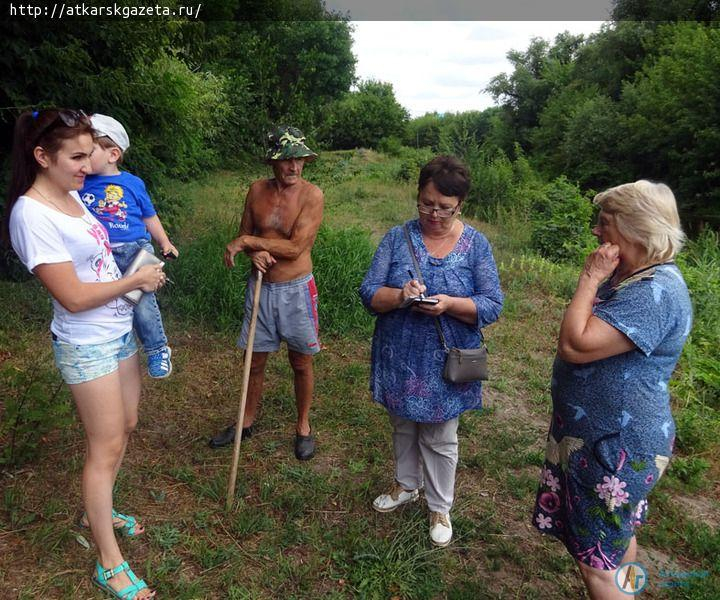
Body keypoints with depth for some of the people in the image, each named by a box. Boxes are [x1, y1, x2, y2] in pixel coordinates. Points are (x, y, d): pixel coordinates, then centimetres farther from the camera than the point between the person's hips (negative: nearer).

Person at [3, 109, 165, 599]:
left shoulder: (71, 195, 3)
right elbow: (73, 297, -23)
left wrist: (143, 272, 3)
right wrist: (136, 280, -14)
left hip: (119, 332, 8)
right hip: (87, 346, -8)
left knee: (125, 426, 20)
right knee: (106, 448, 2)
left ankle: (100, 511, 42)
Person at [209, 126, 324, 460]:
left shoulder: (312, 195, -13)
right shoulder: (257, 190, 0)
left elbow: (295, 248, -20)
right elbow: (244, 236, 9)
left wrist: (248, 241, -16)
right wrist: (253, 253, -14)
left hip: (296, 290, -4)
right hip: (260, 286, 4)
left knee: (301, 363, 10)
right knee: (255, 360, 15)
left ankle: (303, 427, 30)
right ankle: (247, 421, 37)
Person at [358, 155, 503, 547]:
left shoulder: (476, 244, -7)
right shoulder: (397, 238, -4)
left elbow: (492, 306, -10)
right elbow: (369, 293, -8)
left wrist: (450, 304, -28)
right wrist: (399, 295, -29)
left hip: (444, 365, -2)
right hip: (399, 360, 2)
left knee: (440, 440, 15)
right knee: (403, 428, 22)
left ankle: (440, 507, 38)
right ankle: (406, 485, 48)